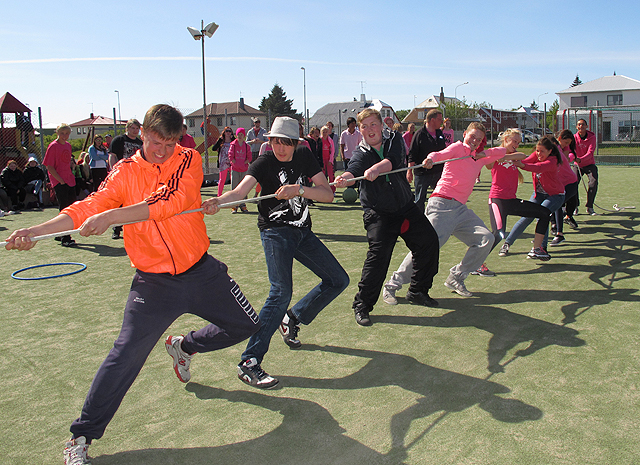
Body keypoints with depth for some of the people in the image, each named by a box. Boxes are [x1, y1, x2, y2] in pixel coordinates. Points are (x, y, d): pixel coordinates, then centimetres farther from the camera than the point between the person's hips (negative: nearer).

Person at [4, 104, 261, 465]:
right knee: (124, 358, -11)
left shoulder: (189, 160, -7)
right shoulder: (125, 172, -3)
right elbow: (89, 208, -12)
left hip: (201, 270, 2)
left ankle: (185, 346, 40)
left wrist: (110, 216, -34)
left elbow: (168, 202, -25)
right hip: (154, 282, -2)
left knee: (246, 326, 14)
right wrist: (36, 230, -26)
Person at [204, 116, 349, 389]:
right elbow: (240, 192, -27)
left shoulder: (305, 157, 1)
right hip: (275, 231, -6)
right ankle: (249, 363, -20)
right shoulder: (264, 162, -10)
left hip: (302, 232, 6)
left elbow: (327, 195, -8)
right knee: (281, 292, -24)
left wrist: (298, 189, -26)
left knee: (338, 280, 11)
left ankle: (293, 318, 26)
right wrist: (217, 201, -49)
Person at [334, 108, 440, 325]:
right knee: (378, 253, -20)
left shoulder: (394, 140, -2)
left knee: (429, 240, 7)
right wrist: (343, 178, -54)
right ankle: (362, 305, -8)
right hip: (378, 214, -4)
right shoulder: (360, 154, -7)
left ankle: (418, 291, 26)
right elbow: (352, 171, -30)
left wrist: (375, 169, -45)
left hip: (406, 207, 5)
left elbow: (394, 161, -23)